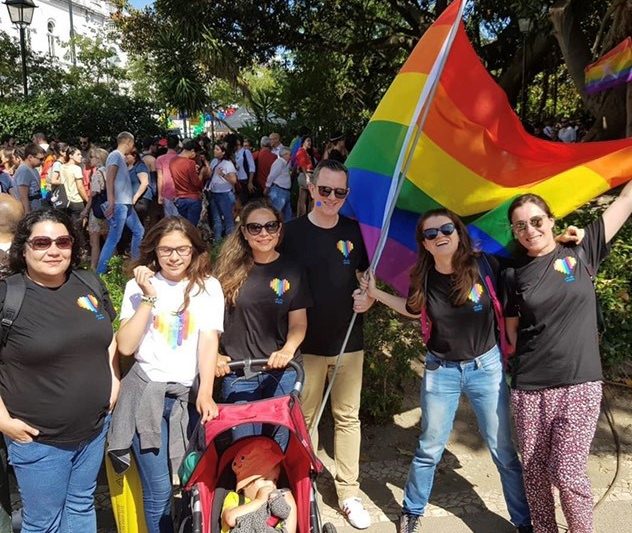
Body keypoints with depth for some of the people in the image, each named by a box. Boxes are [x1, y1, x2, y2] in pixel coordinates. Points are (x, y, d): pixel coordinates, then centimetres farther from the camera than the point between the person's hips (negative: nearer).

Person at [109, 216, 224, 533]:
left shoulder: (208, 287, 3)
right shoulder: (138, 286, 3)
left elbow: (209, 341, -7)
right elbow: (125, 346, -6)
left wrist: (205, 394, -18)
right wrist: (149, 297, -13)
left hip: (190, 393, 1)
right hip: (147, 392, 0)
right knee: (158, 490, -1)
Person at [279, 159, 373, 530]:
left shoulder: (355, 231, 0)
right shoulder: (292, 232, -6)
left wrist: (370, 298, -10)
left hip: (349, 342, 2)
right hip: (306, 344, -2)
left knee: (348, 417, 11)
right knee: (305, 417, 10)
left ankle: (349, 494, 25)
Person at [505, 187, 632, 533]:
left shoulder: (580, 251, 2)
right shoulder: (514, 274, 4)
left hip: (579, 384, -1)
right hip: (529, 388, 2)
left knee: (567, 473, -4)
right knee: (535, 472, 10)